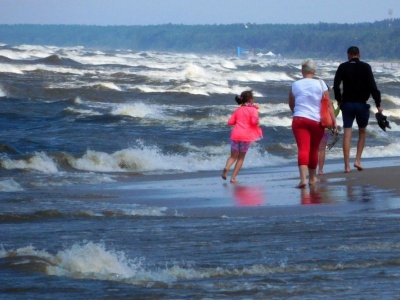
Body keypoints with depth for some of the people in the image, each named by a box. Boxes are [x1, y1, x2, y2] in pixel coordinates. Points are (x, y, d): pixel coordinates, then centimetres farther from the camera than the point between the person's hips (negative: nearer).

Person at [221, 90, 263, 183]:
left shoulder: (238, 110, 15)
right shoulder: (252, 109, 0)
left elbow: (230, 122, 9)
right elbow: (254, 121, -14)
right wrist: (257, 122, 8)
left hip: (235, 134, 3)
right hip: (246, 136, -3)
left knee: (233, 156, 12)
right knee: (241, 158, 10)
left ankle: (226, 168, -20)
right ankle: (233, 177, 3)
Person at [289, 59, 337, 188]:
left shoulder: (295, 85, 3)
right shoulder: (320, 84, 1)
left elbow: (291, 105, 15)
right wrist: (334, 121, 0)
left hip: (299, 119, -1)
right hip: (317, 121, 1)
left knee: (303, 149, -10)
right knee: (313, 149, 16)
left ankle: (303, 178, -29)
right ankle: (312, 177, 32)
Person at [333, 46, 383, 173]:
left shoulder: (343, 67, 0)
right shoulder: (365, 67, -4)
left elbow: (336, 85, -4)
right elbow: (372, 86, -10)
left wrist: (339, 99, 10)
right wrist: (378, 104, -7)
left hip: (347, 104, 1)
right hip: (362, 104, -1)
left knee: (347, 134, 0)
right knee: (362, 132, 16)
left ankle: (347, 165, -5)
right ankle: (358, 160, 5)